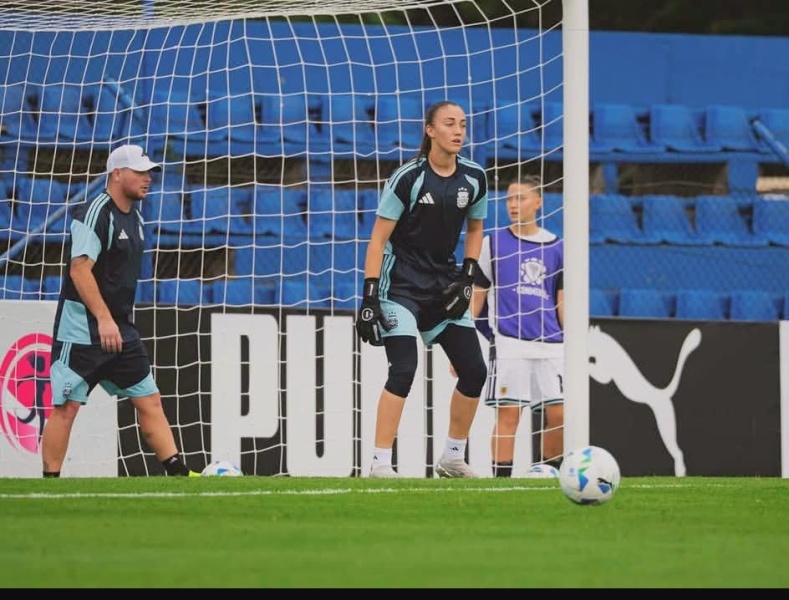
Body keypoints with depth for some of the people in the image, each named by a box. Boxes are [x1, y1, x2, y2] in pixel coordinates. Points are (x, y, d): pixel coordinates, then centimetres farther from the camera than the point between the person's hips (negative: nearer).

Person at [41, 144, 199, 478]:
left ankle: (178, 474, 7)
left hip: (119, 329, 9)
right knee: (66, 406, -7)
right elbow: (80, 268, -23)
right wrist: (103, 318, -28)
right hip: (82, 328, -9)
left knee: (149, 400, 6)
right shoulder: (95, 213, -14)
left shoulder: (134, 219, 14)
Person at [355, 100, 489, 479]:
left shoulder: (474, 178, 0)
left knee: (474, 370, 2)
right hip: (402, 284, -6)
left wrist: (467, 278, 4)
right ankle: (380, 464, -16)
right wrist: (370, 296, -19)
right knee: (403, 369, -19)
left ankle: (453, 458, 18)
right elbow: (379, 238, -14)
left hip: (444, 286, 6)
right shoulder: (408, 178, -15)